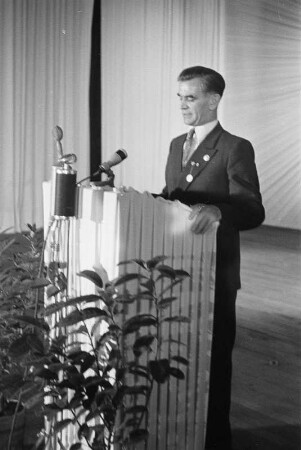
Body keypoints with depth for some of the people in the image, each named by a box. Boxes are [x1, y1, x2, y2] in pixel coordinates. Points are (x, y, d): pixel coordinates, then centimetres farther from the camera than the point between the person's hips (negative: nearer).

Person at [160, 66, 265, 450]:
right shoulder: (177, 144, 13)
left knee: (213, 358, 5)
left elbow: (253, 212, -21)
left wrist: (216, 209, -40)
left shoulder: (235, 149, -11)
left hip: (214, 274, -6)